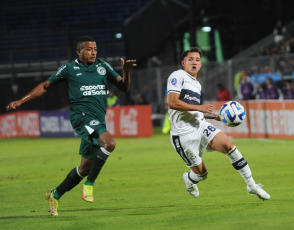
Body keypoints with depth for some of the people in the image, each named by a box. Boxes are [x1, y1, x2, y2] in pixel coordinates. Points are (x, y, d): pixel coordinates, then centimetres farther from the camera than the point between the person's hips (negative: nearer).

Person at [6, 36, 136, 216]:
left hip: (98, 121, 6)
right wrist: (21, 101, 12)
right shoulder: (69, 69, 5)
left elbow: (124, 87, 13)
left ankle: (56, 195, 30)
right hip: (82, 116, -6)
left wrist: (126, 72, -8)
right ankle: (89, 185, -19)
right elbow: (45, 86, 16)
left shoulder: (103, 66, 14)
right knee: (109, 142, -32)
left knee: (86, 167, 10)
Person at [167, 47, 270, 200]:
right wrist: (199, 107, -19)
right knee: (201, 173, -3)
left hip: (201, 126, 7)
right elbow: (172, 102, -17)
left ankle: (251, 185, -11)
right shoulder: (177, 76, -5)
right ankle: (189, 180, 36)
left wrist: (216, 116, 20)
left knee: (228, 145, -18)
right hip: (183, 134, -7)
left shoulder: (196, 84, 21)